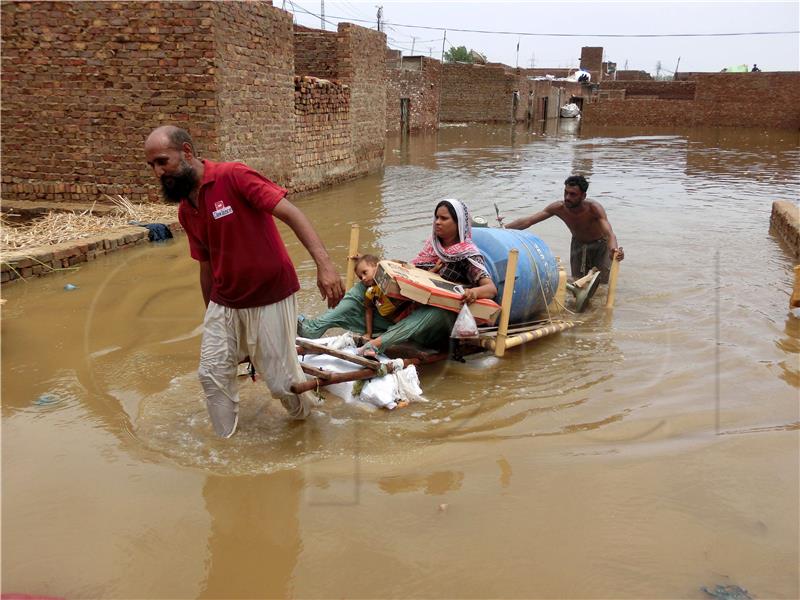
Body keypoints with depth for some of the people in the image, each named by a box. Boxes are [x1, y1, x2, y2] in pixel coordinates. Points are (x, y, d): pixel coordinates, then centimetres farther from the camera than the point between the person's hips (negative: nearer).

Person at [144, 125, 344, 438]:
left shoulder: (233, 177, -17)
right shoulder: (185, 211, 6)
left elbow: (290, 213, -24)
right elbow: (206, 266, 15)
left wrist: (324, 263, -36)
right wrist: (210, 314, 21)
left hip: (270, 299, -6)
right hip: (224, 304, 7)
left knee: (281, 380, 0)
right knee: (212, 374, 5)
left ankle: (308, 419, 32)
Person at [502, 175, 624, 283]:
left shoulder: (594, 208, -37)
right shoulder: (559, 208, -28)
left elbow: (610, 234, -48)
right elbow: (527, 221, -28)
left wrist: (614, 250, -72)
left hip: (600, 244, -3)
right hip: (578, 244, 3)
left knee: (602, 282, 0)